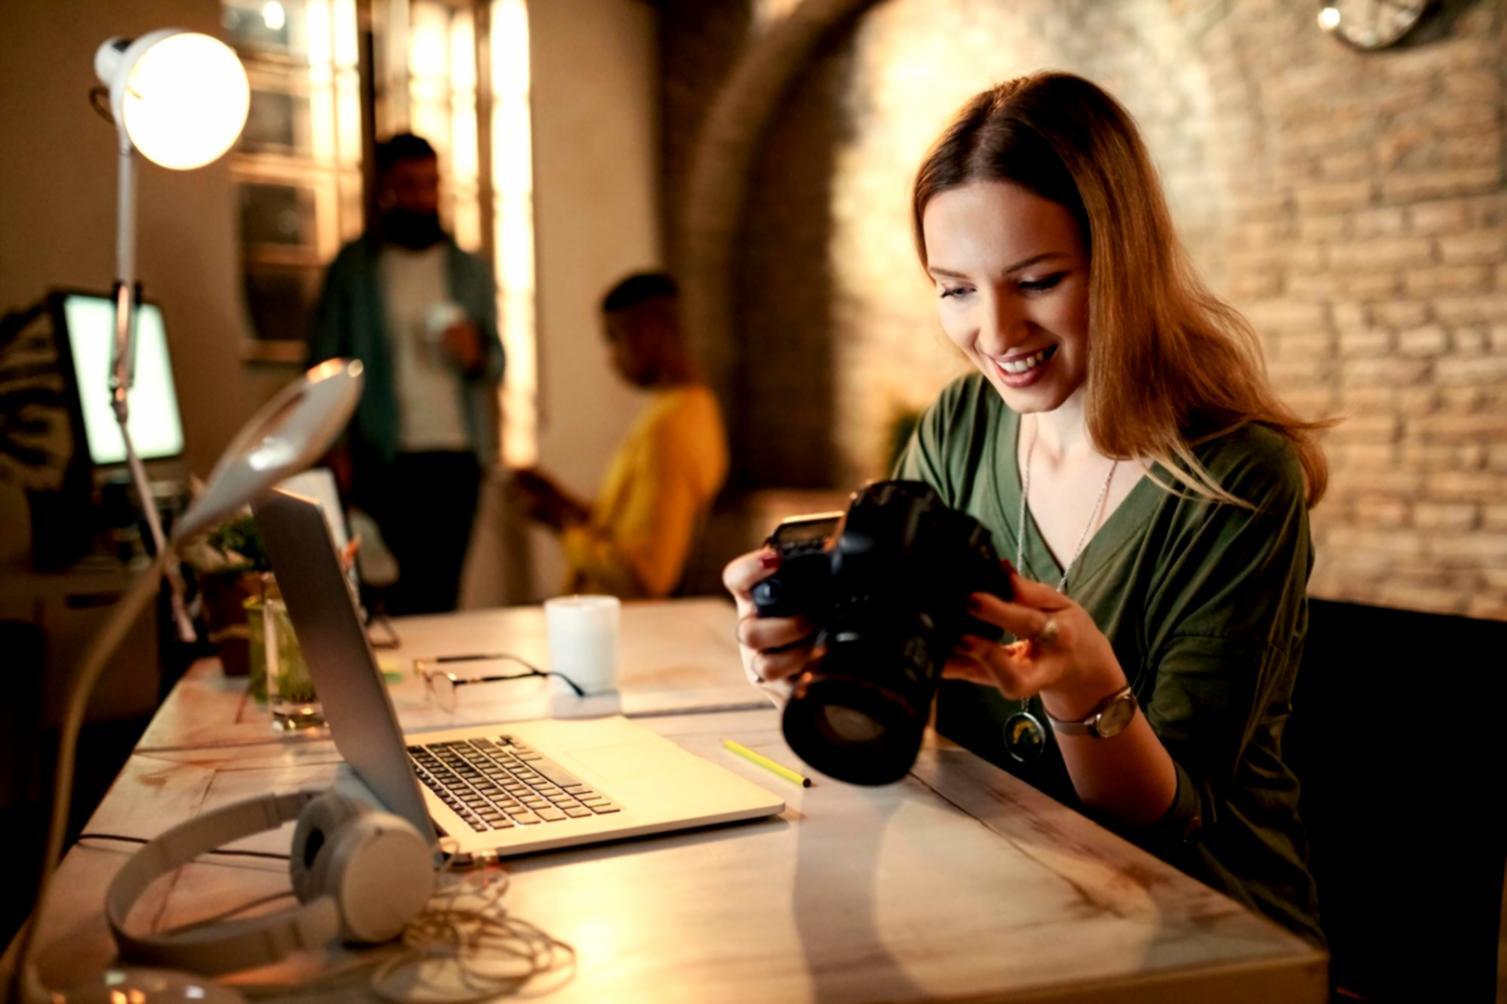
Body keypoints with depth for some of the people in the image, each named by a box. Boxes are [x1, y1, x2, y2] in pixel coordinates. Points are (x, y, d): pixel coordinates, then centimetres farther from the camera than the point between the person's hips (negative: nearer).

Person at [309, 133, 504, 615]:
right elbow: (324, 362, 1)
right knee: (402, 589, -6)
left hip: (458, 454, 3)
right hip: (385, 459, -2)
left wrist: (476, 355, -8)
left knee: (442, 589, 2)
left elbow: (497, 364, 16)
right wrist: (335, 450, -10)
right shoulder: (353, 267, 5)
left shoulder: (471, 270, 14)